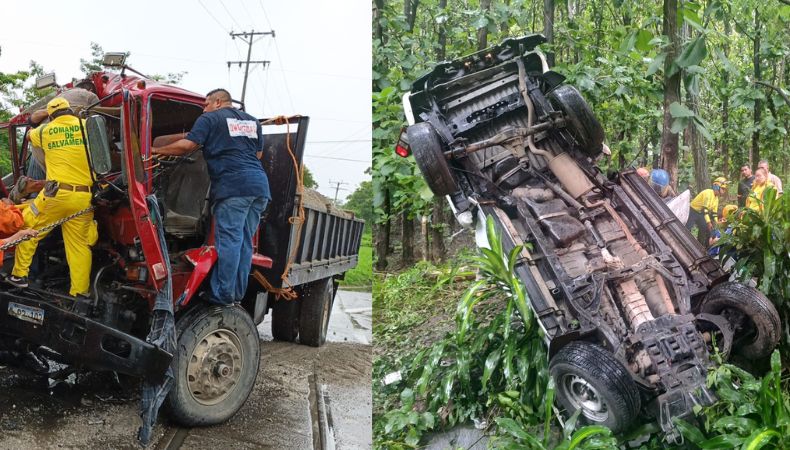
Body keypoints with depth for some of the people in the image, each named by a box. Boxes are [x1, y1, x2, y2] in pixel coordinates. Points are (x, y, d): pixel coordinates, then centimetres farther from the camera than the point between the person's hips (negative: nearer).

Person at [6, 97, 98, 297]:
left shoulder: (45, 131, 9)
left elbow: (31, 135, 32)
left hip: (56, 194, -1)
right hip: (83, 197, 1)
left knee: (28, 230, 18)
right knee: (80, 246, 6)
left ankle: (20, 275, 21)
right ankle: (80, 293, 6)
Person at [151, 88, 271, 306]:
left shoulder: (211, 118, 6)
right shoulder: (252, 121, 25)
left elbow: (188, 145, -3)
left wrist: (156, 150, 7)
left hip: (232, 184, -6)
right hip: (259, 184, 6)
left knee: (228, 240, -8)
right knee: (245, 242, 7)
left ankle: (223, 296, -9)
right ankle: (237, 295, 9)